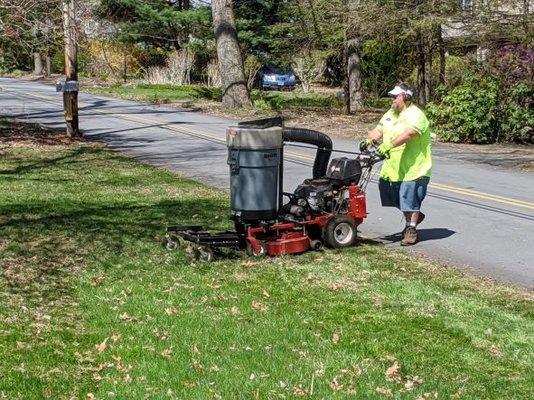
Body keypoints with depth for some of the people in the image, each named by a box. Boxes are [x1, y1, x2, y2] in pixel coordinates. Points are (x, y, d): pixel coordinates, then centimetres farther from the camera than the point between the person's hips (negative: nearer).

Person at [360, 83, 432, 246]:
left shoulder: (415, 115, -15)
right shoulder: (390, 114, 13)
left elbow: (408, 134, -31)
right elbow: (378, 130, 9)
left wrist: (389, 145, -42)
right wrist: (368, 140, -12)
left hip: (413, 168, -9)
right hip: (393, 167, 9)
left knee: (409, 198, -2)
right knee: (394, 196, 14)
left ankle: (411, 229, 12)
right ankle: (415, 216, 35)